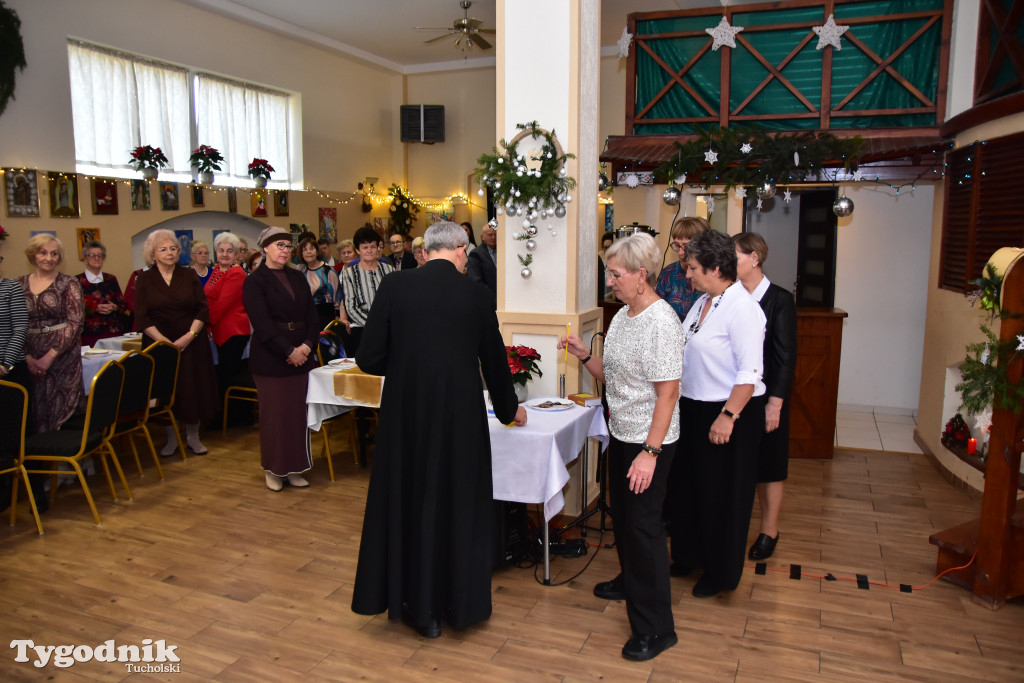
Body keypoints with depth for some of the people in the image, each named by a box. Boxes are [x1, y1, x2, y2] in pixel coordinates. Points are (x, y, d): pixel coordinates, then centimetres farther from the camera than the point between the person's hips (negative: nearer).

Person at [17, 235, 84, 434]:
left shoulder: (68, 283, 0)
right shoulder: (20, 284, 10)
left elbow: (75, 322, -7)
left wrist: (50, 356, -12)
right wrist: (27, 357, -5)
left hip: (63, 355, -3)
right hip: (30, 359, 3)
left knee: (59, 411, -4)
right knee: (34, 411, 4)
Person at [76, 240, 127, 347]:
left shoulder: (111, 279, 14)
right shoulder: (77, 281, 3)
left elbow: (123, 304, 13)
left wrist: (115, 307, -7)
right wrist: (95, 309, -15)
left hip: (114, 331, 3)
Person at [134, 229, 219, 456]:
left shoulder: (189, 276, 5)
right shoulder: (144, 280, 3)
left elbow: (203, 309, 1)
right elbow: (142, 318, -3)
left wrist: (189, 335, -13)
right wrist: (165, 341, -14)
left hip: (191, 344, 1)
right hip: (159, 344, -1)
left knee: (193, 389, 3)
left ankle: (193, 436, 17)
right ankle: (171, 438, 17)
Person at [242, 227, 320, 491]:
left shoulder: (297, 278, 13)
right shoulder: (255, 281, -4)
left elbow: (312, 316, 8)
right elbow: (262, 324, -13)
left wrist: (307, 345, -8)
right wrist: (289, 351, -16)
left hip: (300, 356, 5)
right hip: (270, 358, -5)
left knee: (298, 412, 6)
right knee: (274, 414, 2)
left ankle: (294, 468, 17)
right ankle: (273, 469, 17)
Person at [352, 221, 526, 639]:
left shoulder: (395, 286, -6)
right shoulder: (476, 296, -3)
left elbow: (369, 359, -6)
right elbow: (495, 362, 9)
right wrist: (509, 409, 26)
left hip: (406, 415, 0)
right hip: (460, 416, 0)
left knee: (409, 501, 15)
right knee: (458, 502, 16)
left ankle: (419, 605, 28)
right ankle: (458, 602, 29)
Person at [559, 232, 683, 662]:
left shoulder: (661, 322, -21)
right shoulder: (622, 316, 8)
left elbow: (667, 392, -24)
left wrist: (650, 452, -26)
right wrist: (584, 355, -3)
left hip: (649, 441, -9)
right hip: (621, 434, 9)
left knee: (643, 524, -2)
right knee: (622, 514, 21)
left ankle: (655, 628, 10)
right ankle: (630, 582, 44)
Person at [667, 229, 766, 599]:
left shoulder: (742, 308, -18)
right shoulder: (702, 303, 9)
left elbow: (749, 372, -22)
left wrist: (728, 416, -26)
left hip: (728, 415, -9)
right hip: (693, 409, 9)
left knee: (721, 494, 6)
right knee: (686, 485, 18)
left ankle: (720, 573, 25)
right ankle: (688, 557, 37)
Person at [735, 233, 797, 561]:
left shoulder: (779, 300, -8)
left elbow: (785, 356, -10)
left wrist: (775, 403, -14)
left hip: (764, 397, -3)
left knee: (767, 466, 9)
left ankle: (769, 531, 25)